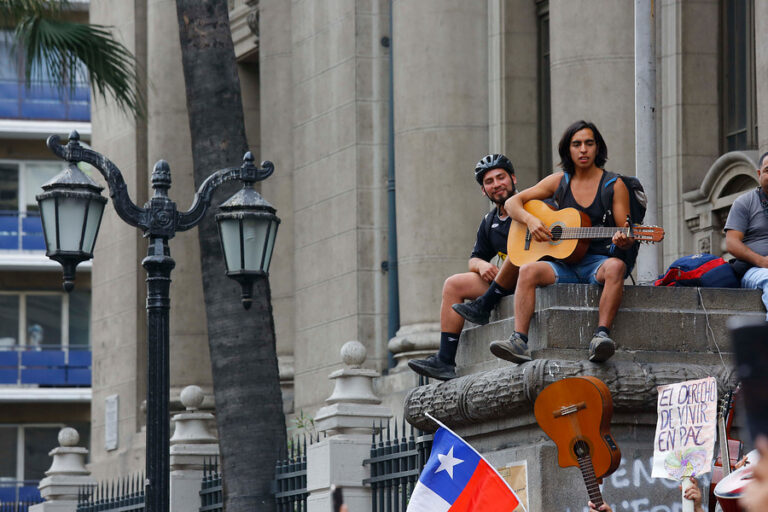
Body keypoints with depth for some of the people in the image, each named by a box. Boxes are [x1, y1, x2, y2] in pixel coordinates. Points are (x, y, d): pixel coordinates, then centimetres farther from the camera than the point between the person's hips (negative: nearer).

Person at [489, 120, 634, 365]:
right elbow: (512, 202, 15)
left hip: (598, 263, -2)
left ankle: (602, 334, -50)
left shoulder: (614, 185, 5)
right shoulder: (559, 181, 12)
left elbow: (627, 239, 3)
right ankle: (519, 342, -39)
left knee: (616, 266, -37)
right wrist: (530, 220, -6)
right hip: (563, 264, 2)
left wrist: (623, 241, -22)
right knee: (528, 270, -28)